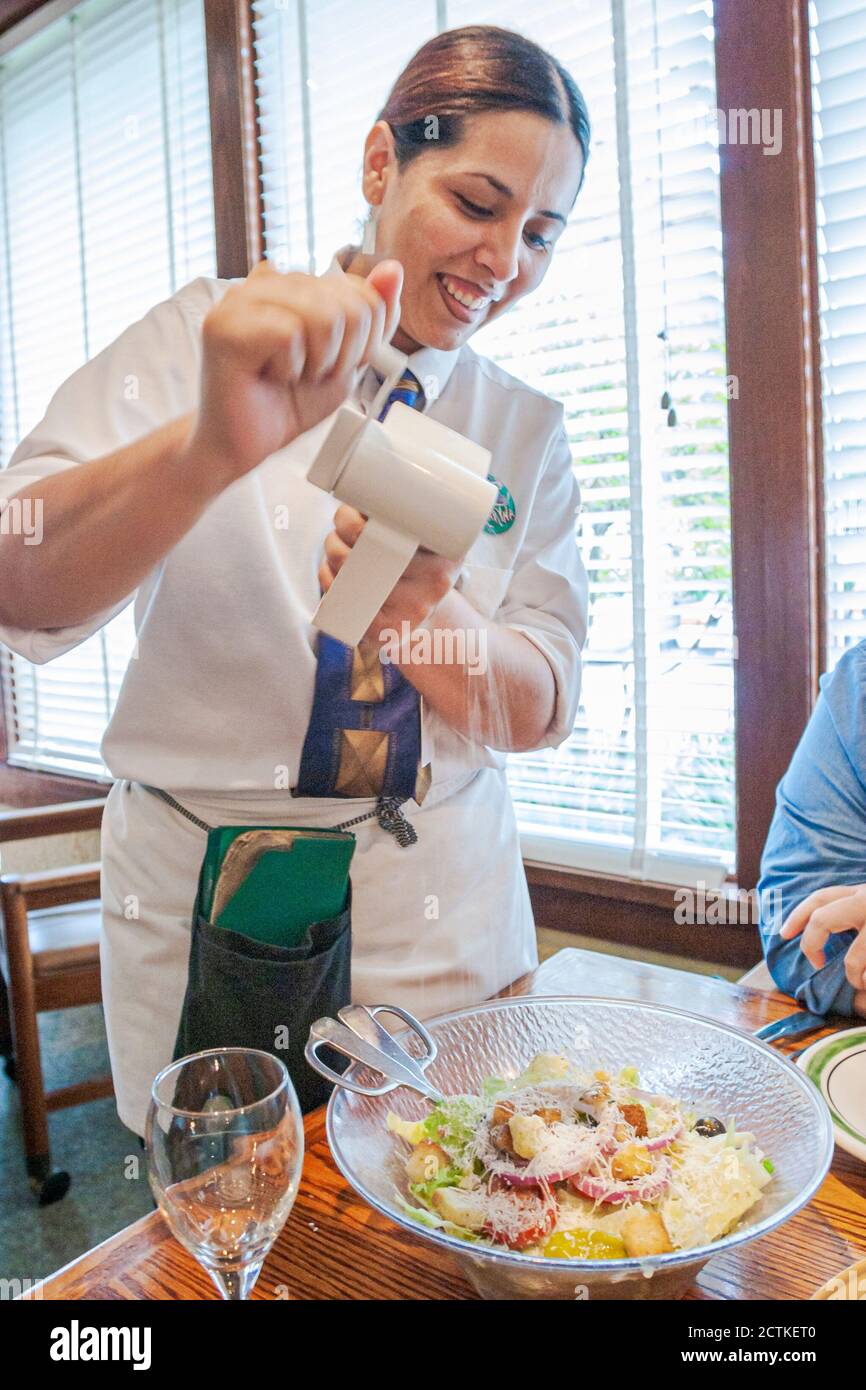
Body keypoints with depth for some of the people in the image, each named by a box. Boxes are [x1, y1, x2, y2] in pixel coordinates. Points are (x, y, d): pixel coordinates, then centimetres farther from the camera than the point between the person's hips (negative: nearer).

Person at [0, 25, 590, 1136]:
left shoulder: (528, 431, 4)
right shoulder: (203, 336, -5)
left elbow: (541, 710, -1)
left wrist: (414, 614, -22)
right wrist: (211, 449, -38)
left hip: (442, 920, 3)